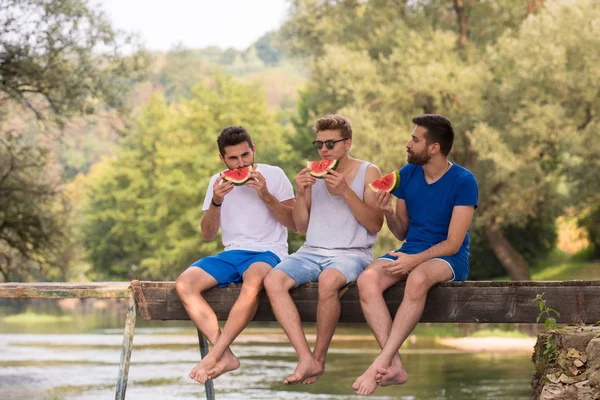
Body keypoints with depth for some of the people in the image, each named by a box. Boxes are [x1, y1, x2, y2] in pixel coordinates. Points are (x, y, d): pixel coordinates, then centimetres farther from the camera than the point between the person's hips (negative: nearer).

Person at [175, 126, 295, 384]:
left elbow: (294, 223, -1)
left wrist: (266, 196, -14)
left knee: (253, 281, -41)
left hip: (268, 252, -4)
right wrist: (216, 202, -7)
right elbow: (207, 235, 11)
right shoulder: (217, 182, 13)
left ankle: (214, 355, -34)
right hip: (231, 254, 4)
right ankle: (225, 356, -28)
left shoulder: (273, 175, 3)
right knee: (184, 284, -24)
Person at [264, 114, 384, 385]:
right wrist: (300, 194, -2)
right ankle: (306, 359, -31)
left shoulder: (368, 172, 4)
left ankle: (319, 357, -19)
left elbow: (375, 225, -4)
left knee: (328, 281, -39)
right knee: (273, 280, -27)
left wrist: (346, 192, -14)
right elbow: (302, 227, 16)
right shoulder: (313, 174, 15)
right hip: (312, 251, 4)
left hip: (352, 253, -4)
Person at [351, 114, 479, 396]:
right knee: (367, 280, -27)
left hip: (448, 258, -5)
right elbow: (402, 233, 14)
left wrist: (415, 260, -28)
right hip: (410, 252, 5)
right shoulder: (407, 174, 7)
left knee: (417, 278, -40)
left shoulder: (463, 182, -9)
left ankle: (381, 363, -36)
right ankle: (394, 366, -34)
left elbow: (453, 243, -13)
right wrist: (387, 212, -8)